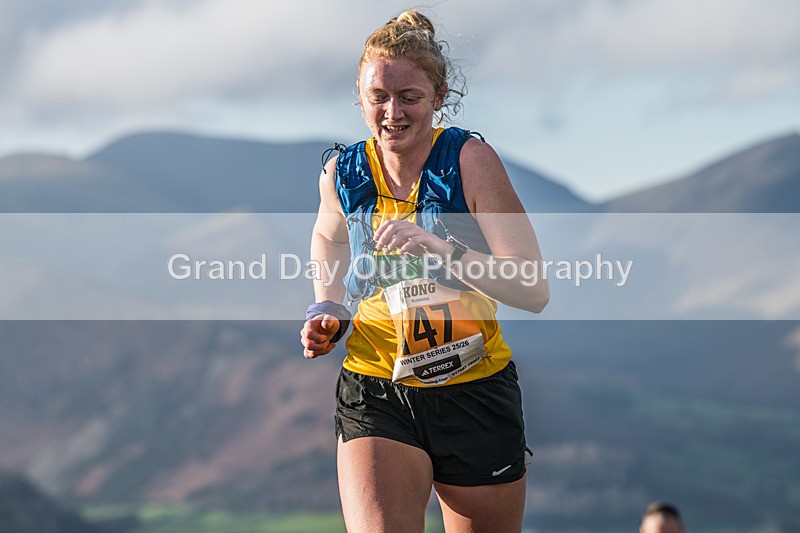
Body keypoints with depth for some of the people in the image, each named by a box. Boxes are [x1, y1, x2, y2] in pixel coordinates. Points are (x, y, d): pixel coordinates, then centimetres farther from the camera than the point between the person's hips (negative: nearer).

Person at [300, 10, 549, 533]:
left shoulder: (470, 160, -10)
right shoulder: (342, 173, 1)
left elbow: (534, 291, -17)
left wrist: (441, 248, -29)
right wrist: (327, 313, 8)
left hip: (476, 393, -1)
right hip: (375, 391, 1)